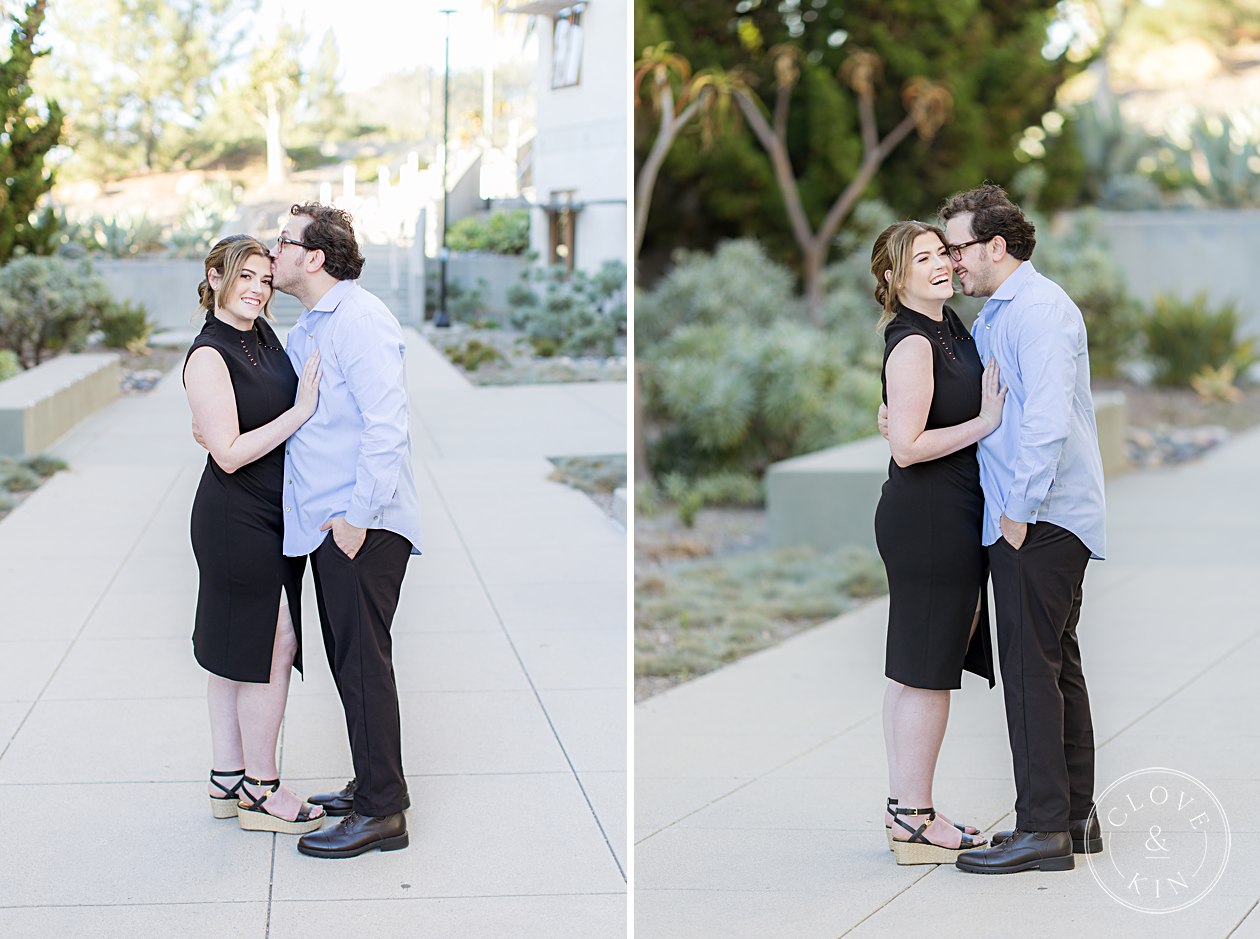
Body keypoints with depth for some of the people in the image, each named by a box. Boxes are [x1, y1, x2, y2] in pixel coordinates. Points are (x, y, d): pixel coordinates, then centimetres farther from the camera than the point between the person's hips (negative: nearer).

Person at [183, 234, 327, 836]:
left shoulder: (263, 336, 9)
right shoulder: (208, 356, -16)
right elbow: (229, 453, -20)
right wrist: (299, 412, -21)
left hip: (271, 516, 8)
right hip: (236, 521, -8)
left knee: (235, 652, 14)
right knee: (273, 646, -4)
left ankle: (228, 780, 22)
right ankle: (259, 791, 6)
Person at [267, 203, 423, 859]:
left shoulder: (359, 320, -14)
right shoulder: (306, 329, 18)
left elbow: (385, 423, -20)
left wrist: (359, 514, -21)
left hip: (361, 525, -10)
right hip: (324, 523, 10)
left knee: (363, 663, -7)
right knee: (348, 660, 15)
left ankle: (381, 812, -2)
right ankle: (372, 785, 26)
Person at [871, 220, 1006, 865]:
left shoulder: (950, 327, 13)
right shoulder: (912, 344, -16)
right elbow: (907, 446, -21)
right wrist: (986, 422, -17)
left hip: (944, 519, 10)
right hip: (929, 520, -10)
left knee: (912, 675, 13)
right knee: (926, 672, -4)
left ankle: (904, 809, 20)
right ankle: (915, 824, 2)